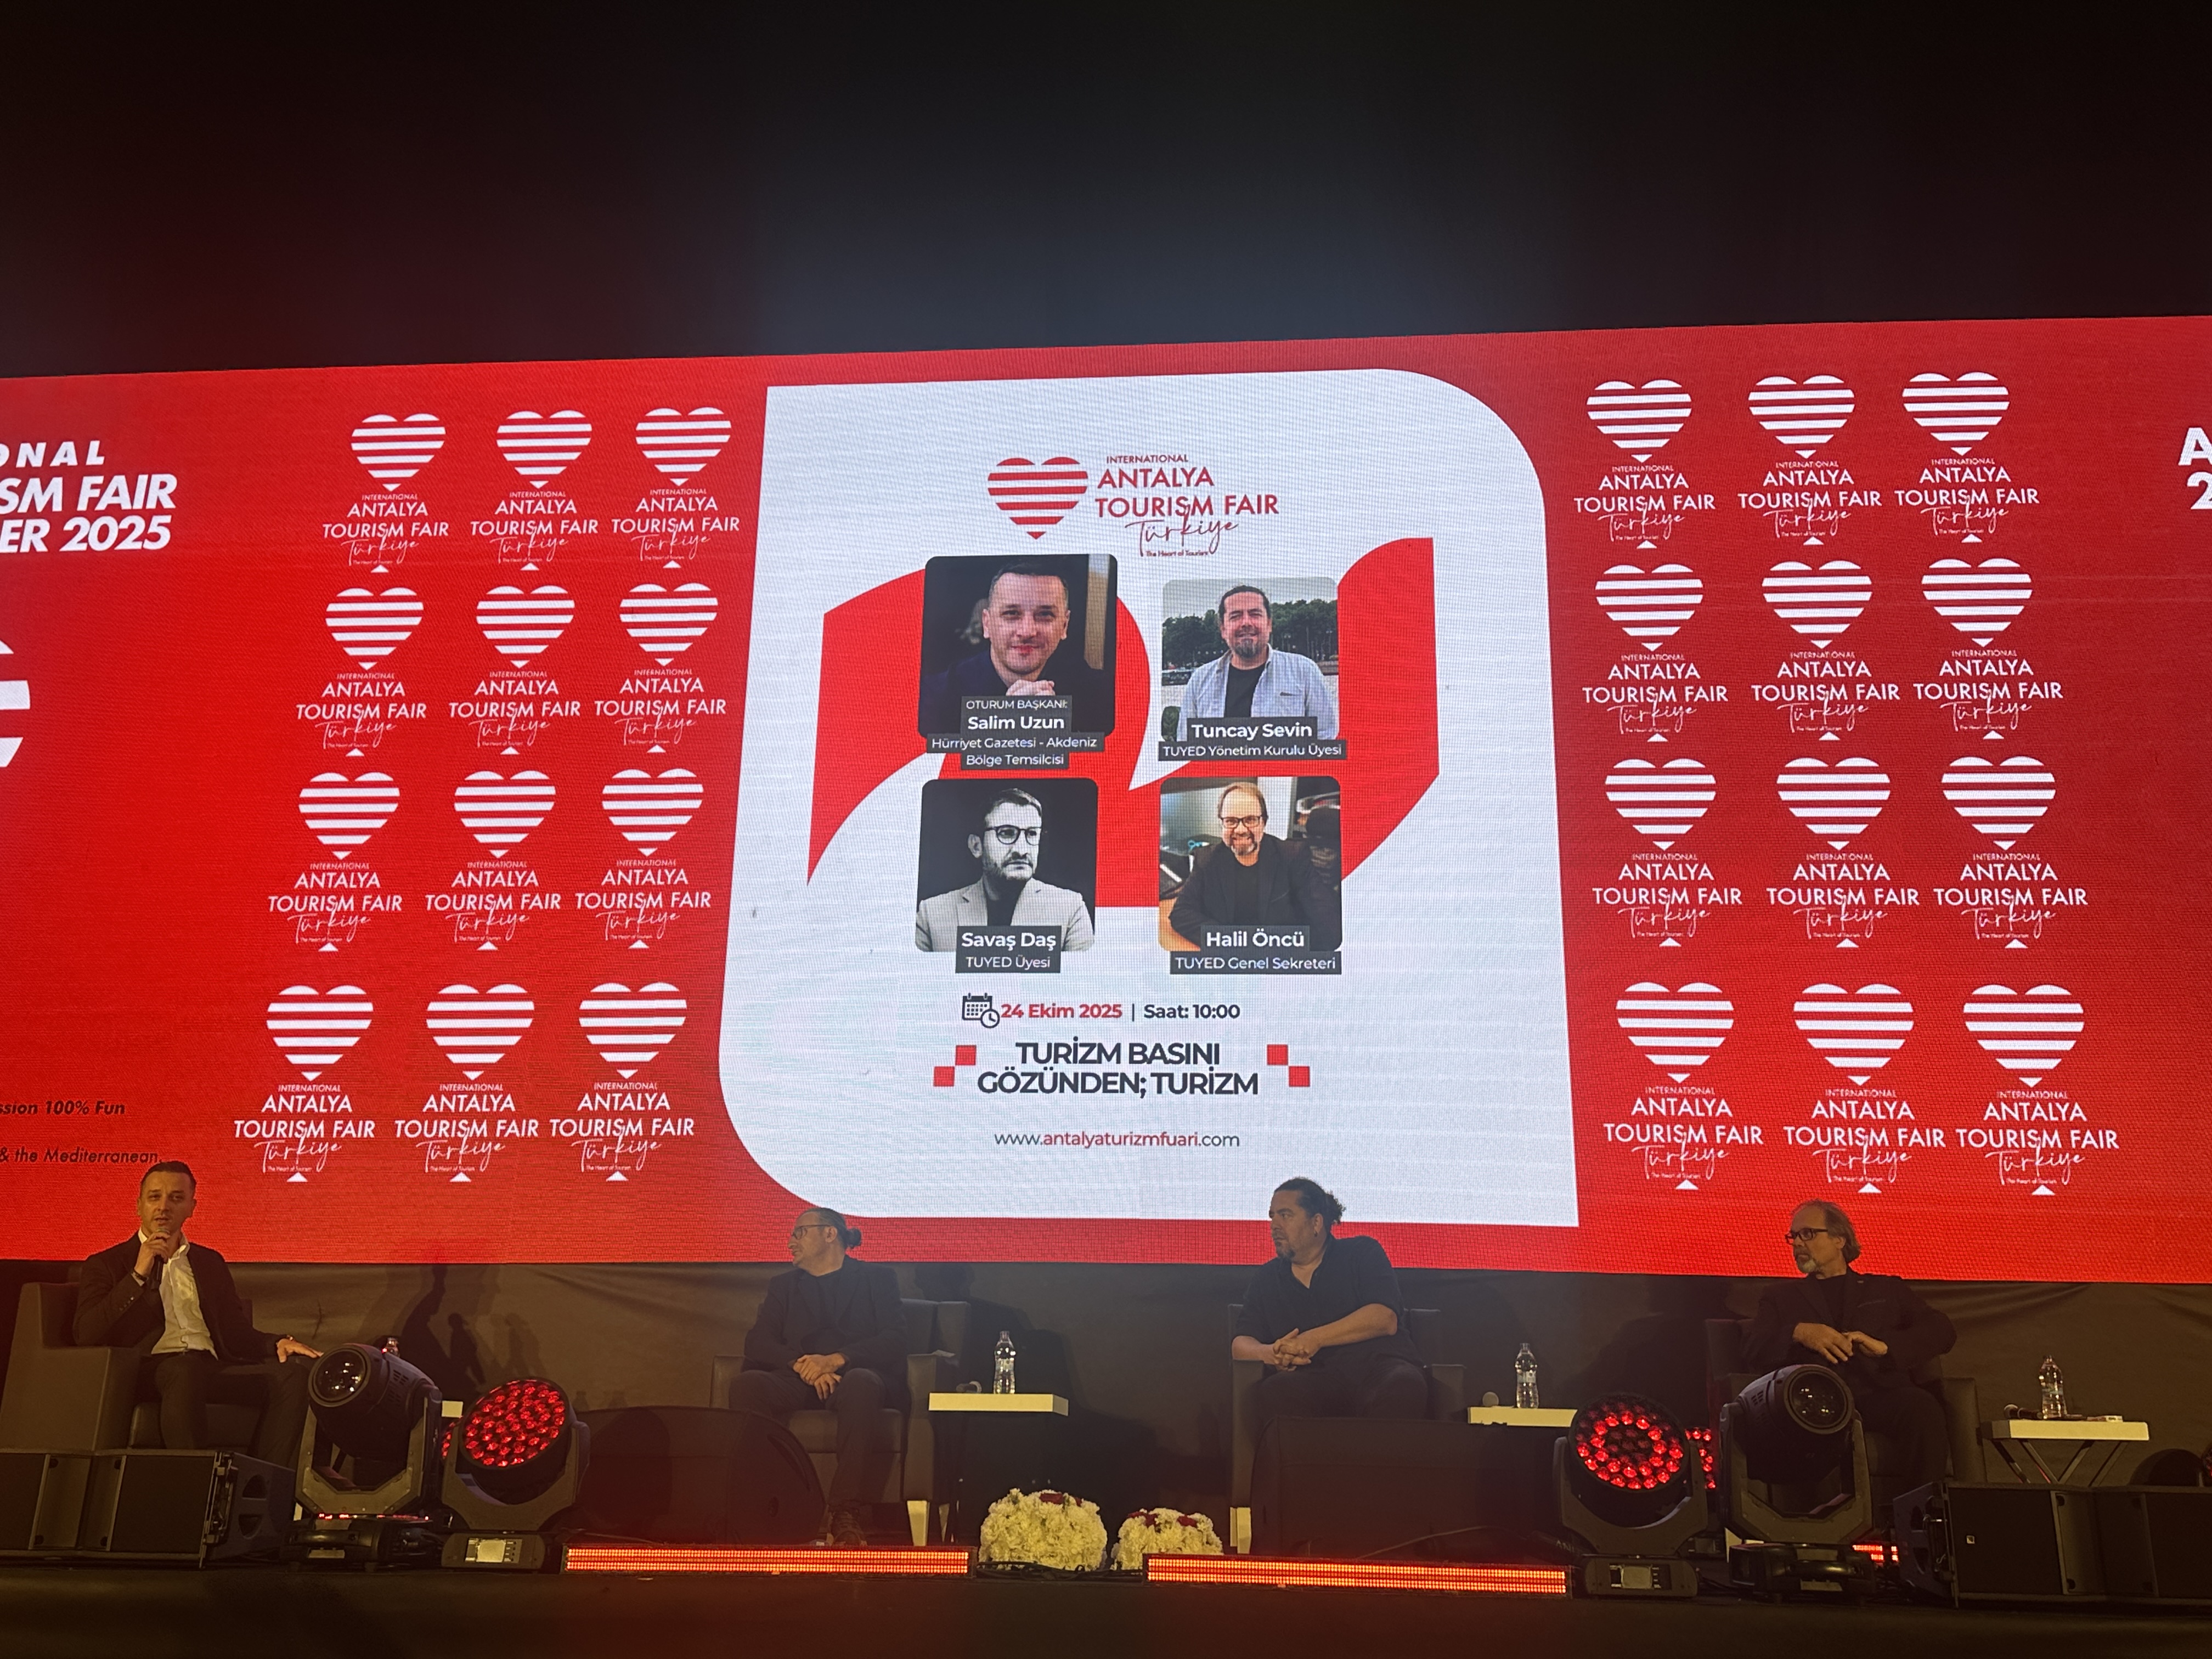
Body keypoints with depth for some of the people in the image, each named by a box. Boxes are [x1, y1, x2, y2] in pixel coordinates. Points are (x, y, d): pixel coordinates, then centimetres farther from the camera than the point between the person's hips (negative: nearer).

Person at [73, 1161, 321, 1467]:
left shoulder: (210, 1262, 27)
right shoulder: (106, 1265, 15)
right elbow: (86, 1336, -1)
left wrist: (278, 1343, 2)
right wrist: (139, 1274, -6)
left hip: (214, 1368, 4)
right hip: (149, 1370, -4)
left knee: (294, 1370, -23)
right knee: (186, 1368, -40)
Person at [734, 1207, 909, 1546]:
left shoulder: (878, 1279, 17)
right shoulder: (784, 1285, 26)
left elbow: (894, 1340, 1)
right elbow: (756, 1343, 10)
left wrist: (836, 1359, -16)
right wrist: (802, 1364, -11)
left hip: (855, 1372, -3)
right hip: (798, 1379, 3)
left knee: (860, 1383, -40)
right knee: (746, 1385, -30)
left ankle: (845, 1513, -38)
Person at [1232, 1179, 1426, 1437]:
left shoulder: (1362, 1253, 16)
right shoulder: (1266, 1280, 26)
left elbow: (1386, 1320, 0)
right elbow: (1241, 1343, 18)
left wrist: (1315, 1339, -8)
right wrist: (1269, 1354, -7)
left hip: (1378, 1365, -1)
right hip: (1311, 1378, 1)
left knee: (1405, 1388, -39)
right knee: (1273, 1395, -36)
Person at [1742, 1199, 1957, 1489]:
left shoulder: (1887, 1289, 27)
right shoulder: (1780, 1296, 27)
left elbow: (1942, 1332, 13)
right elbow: (1752, 1350, 11)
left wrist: (1885, 1346, -6)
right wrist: (1798, 1333, -9)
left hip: (1878, 1392, 1)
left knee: (1922, 1406, -33)